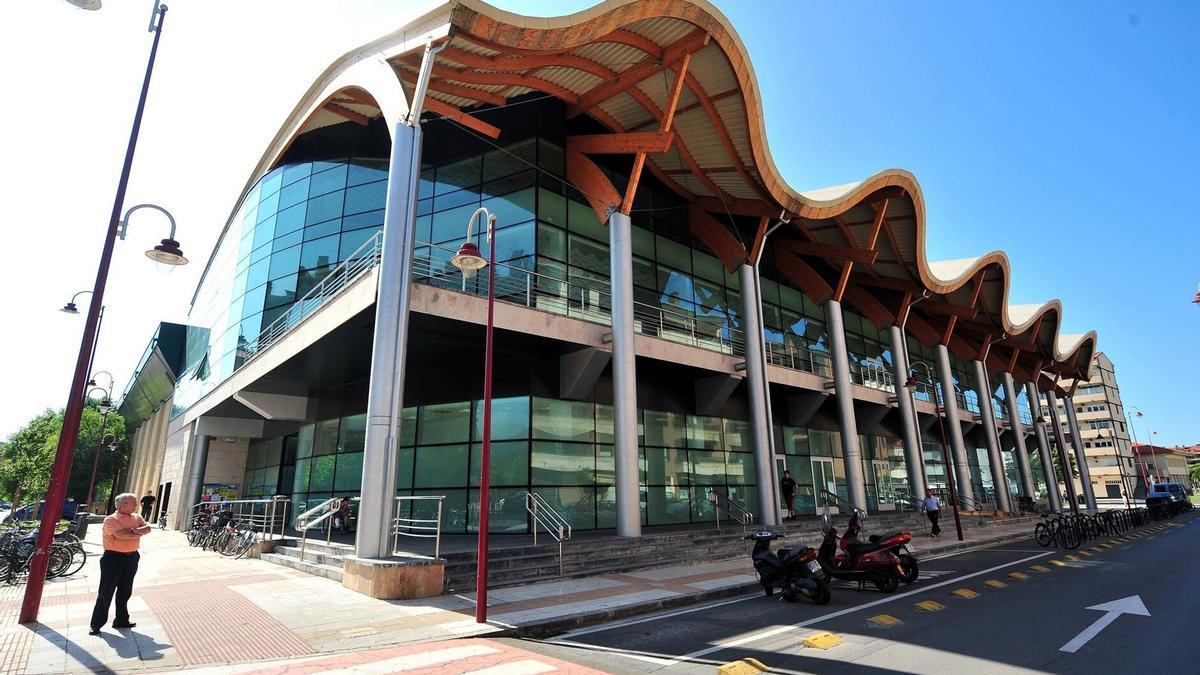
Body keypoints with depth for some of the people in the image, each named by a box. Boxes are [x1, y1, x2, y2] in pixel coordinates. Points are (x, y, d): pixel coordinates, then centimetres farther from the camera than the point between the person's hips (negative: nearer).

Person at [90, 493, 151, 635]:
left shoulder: (137, 518, 8)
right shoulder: (110, 519, -10)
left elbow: (147, 528, -7)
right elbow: (120, 534, -24)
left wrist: (132, 531, -22)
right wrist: (139, 533, -12)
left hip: (132, 557, 5)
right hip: (113, 557, -5)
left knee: (125, 592, 13)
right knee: (106, 592, 1)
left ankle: (121, 620, 23)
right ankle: (97, 624, 11)